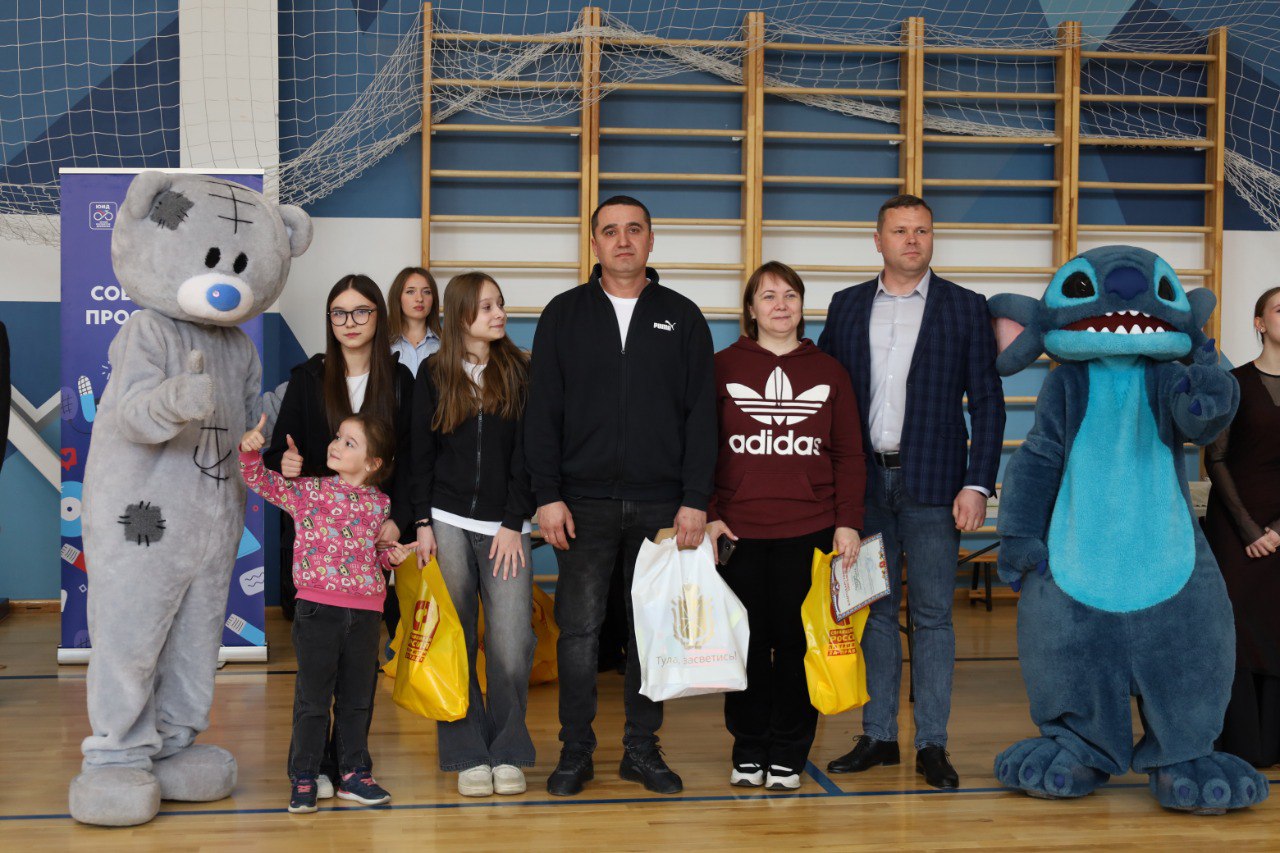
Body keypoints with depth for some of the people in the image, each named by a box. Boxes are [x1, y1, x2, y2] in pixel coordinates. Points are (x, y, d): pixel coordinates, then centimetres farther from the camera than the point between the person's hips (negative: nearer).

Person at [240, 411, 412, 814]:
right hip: (317, 607, -3)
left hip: (365, 610, 3)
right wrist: (250, 450, -19)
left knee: (357, 697, 13)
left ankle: (354, 773, 25)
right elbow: (261, 481, -2)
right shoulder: (308, 490, 0)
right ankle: (303, 780, 13)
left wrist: (390, 555, 2)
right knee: (313, 697, 2)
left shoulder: (380, 503, 8)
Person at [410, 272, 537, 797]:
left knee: (511, 643, -8)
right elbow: (420, 455, 8)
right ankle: (468, 755, 11)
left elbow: (526, 455, 2)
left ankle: (507, 753, 7)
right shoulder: (433, 374, 8)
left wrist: (514, 524, -5)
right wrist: (423, 524, 0)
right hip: (447, 522, 1)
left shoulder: (520, 372, 6)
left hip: (504, 526, 0)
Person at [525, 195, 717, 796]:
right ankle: (575, 752, 12)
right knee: (579, 628, 0)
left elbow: (702, 415, 5)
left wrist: (695, 500, -3)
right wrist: (547, 495, -5)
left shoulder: (681, 317, 8)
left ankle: (642, 749, 18)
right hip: (585, 501, -1)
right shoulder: (564, 315, 7)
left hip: (661, 503, 1)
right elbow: (542, 413, 3)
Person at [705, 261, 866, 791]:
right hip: (739, 533, 0)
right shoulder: (723, 367, 6)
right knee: (746, 643, 4)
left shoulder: (828, 371, 10)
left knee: (797, 643, 3)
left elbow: (850, 455, 9)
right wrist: (708, 514, -4)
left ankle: (789, 754, 15)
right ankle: (748, 751, 18)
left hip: (809, 532, 1)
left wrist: (848, 522, 1)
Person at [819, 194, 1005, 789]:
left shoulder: (965, 308, 2)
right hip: (864, 482, 2)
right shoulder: (847, 306, 9)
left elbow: (987, 401, 0)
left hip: (932, 482, -2)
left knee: (933, 616, 2)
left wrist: (976, 484, -9)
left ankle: (932, 744, 10)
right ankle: (877, 735, 18)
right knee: (874, 612, 9)